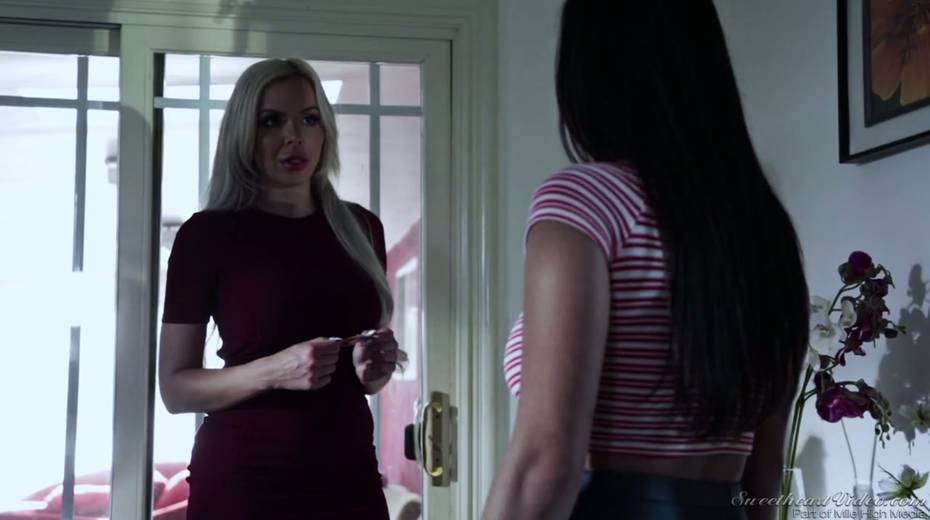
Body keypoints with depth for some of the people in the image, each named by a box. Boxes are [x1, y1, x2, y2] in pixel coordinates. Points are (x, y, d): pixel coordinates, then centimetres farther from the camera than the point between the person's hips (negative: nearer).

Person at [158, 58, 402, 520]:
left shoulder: (361, 229, 5)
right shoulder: (206, 234, -7)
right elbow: (175, 388, -7)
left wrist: (374, 367, -4)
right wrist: (273, 371, -21)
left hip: (348, 476, 4)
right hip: (242, 482, -3)